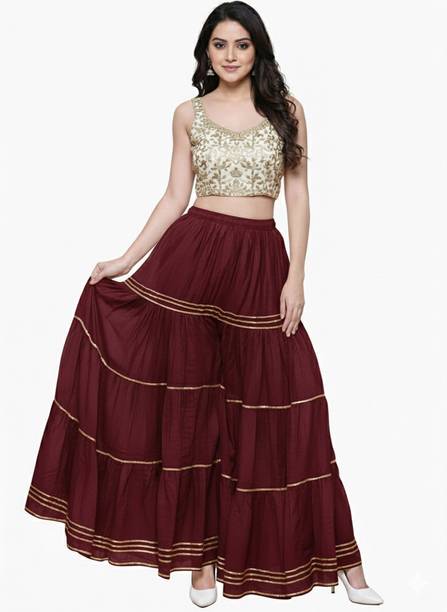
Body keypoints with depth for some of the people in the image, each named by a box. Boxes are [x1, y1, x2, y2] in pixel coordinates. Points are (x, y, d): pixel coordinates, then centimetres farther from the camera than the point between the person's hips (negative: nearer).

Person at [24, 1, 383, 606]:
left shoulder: (286, 109, 6)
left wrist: (295, 278, -5)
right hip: (191, 257, 1)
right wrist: (126, 260, 2)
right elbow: (175, 197, 9)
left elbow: (299, 197, 3)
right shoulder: (189, 114, 9)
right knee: (192, 405, 3)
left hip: (262, 263, -1)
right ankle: (201, 552, 18)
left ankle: (338, 558, 14)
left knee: (279, 408, 1)